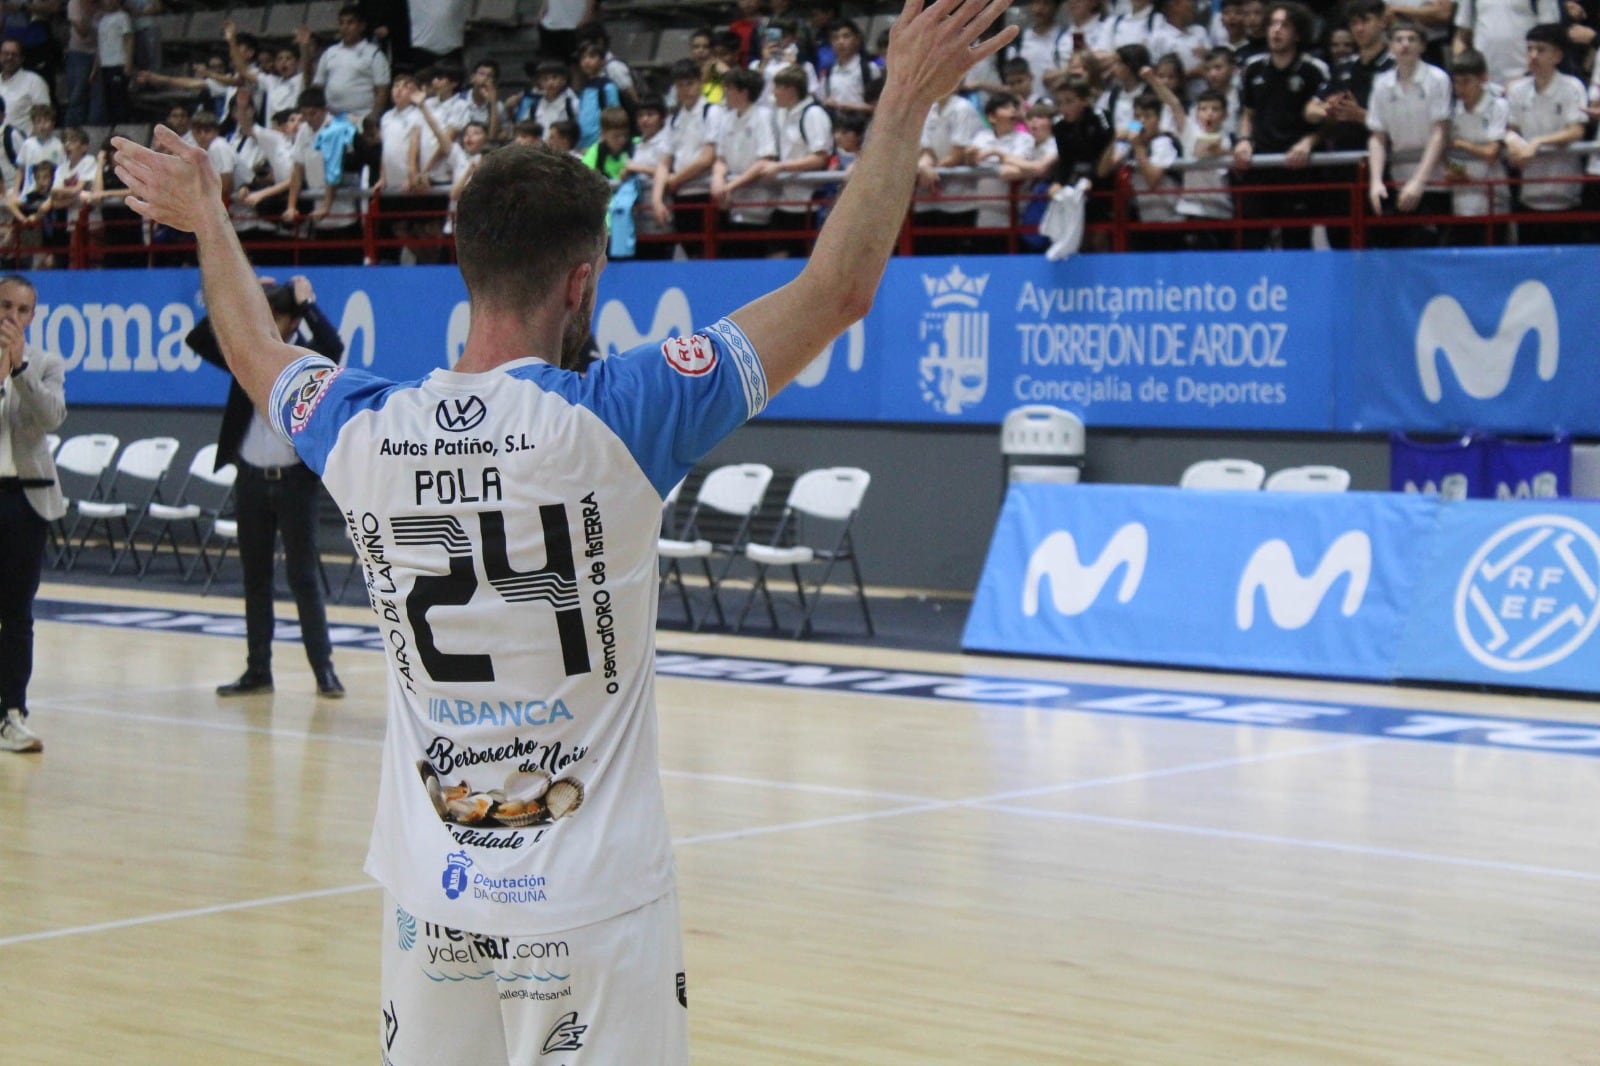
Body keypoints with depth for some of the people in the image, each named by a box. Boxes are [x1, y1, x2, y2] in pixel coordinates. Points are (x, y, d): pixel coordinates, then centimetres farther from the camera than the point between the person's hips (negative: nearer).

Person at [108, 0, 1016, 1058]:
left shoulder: (366, 433, -3)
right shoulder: (616, 418, -16)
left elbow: (257, 351, 21)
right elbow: (840, 288, -12)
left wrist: (206, 220, 39)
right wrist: (907, 101, -3)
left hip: (432, 897, 5)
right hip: (591, 902, -5)